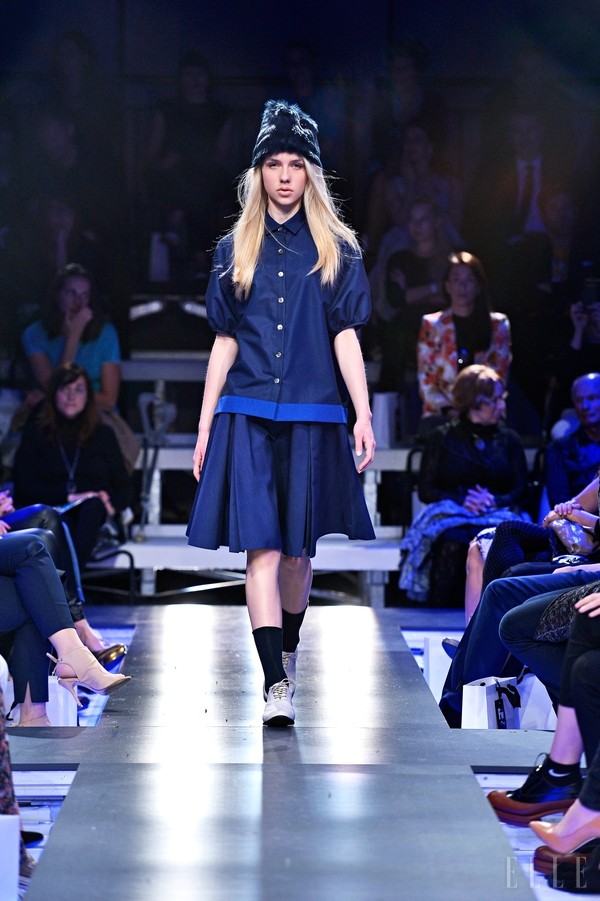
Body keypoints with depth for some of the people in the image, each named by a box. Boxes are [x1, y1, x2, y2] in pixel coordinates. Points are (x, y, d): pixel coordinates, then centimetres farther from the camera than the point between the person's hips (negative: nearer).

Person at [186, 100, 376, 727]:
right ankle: (276, 686, -17)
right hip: (247, 415, 0)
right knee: (261, 547, -11)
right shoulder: (236, 250, 9)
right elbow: (225, 343, 10)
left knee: (298, 547, 8)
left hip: (311, 416, 0)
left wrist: (363, 415, -7)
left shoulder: (335, 249, 6)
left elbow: (345, 337, 2)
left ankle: (288, 654, 29)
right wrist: (205, 425, 7)